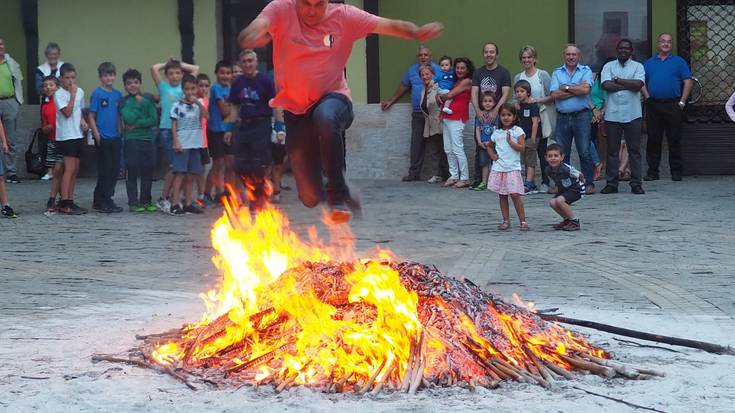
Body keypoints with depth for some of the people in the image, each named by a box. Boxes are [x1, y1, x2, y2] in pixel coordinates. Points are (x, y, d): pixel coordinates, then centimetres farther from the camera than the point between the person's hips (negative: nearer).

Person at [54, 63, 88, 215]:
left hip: (78, 134, 7)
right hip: (65, 135, -7)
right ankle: (64, 203, -12)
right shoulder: (59, 94, -10)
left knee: (75, 169, 9)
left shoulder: (80, 91, 10)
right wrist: (72, 94, -17)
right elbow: (67, 112, -19)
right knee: (70, 168, -12)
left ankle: (70, 201, 15)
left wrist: (82, 120, 3)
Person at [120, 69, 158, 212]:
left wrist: (137, 124, -10)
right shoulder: (124, 102, 0)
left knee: (148, 171, 7)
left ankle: (146, 201, 17)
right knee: (132, 172, -3)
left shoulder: (147, 99, 8)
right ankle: (133, 202, 1)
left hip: (148, 139, 3)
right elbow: (129, 118, -16)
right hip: (132, 140, -3)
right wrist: (139, 104, -8)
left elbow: (154, 120, -1)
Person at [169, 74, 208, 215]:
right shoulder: (178, 106, -1)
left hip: (195, 144, 4)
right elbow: (174, 125, -2)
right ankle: (175, 204, -11)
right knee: (180, 173, -9)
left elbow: (206, 116, -9)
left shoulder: (198, 104, 9)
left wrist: (197, 102, -17)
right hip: (182, 144, -4)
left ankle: (188, 204, 13)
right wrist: (176, 142, -11)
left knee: (191, 176, 7)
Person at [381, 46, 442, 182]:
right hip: (417, 113, 4)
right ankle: (414, 172, 8)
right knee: (416, 143, 3)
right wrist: (391, 101, 30)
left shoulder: (437, 70, -1)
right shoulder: (412, 70, 15)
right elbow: (403, 87, 26)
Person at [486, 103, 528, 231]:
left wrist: (510, 141, -17)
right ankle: (506, 221, 14)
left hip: (513, 168, -4)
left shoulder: (518, 131, -2)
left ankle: (523, 221, -3)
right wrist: (492, 155, 8)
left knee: (515, 195, -9)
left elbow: (522, 148, -10)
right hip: (499, 168, 4)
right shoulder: (497, 133, 10)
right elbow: (489, 146, 25)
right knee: (502, 195, 7)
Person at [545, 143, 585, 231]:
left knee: (559, 201, -26)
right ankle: (567, 220, 13)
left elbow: (580, 176, -13)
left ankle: (575, 221, -10)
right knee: (552, 203, -10)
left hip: (576, 190, -7)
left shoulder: (566, 169, -33)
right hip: (564, 189, 7)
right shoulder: (548, 170, -13)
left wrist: (581, 184, 5)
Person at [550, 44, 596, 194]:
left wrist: (566, 88, -4)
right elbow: (555, 94, -4)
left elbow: (586, 89, -12)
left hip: (581, 116, -2)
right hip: (562, 118, 3)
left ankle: (589, 183, 1)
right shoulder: (557, 73, 12)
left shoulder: (586, 71, 6)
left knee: (584, 152, -3)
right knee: (561, 153, 5)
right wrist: (577, 90, -7)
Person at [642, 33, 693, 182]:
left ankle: (676, 171, 4)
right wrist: (647, 97, -1)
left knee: (674, 140, -1)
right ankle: (652, 171, 7)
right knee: (653, 140, 3)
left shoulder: (679, 62, 8)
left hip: (672, 106, -2)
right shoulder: (649, 63, 15)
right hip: (653, 106, 2)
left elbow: (688, 82, 3)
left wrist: (682, 102, -5)